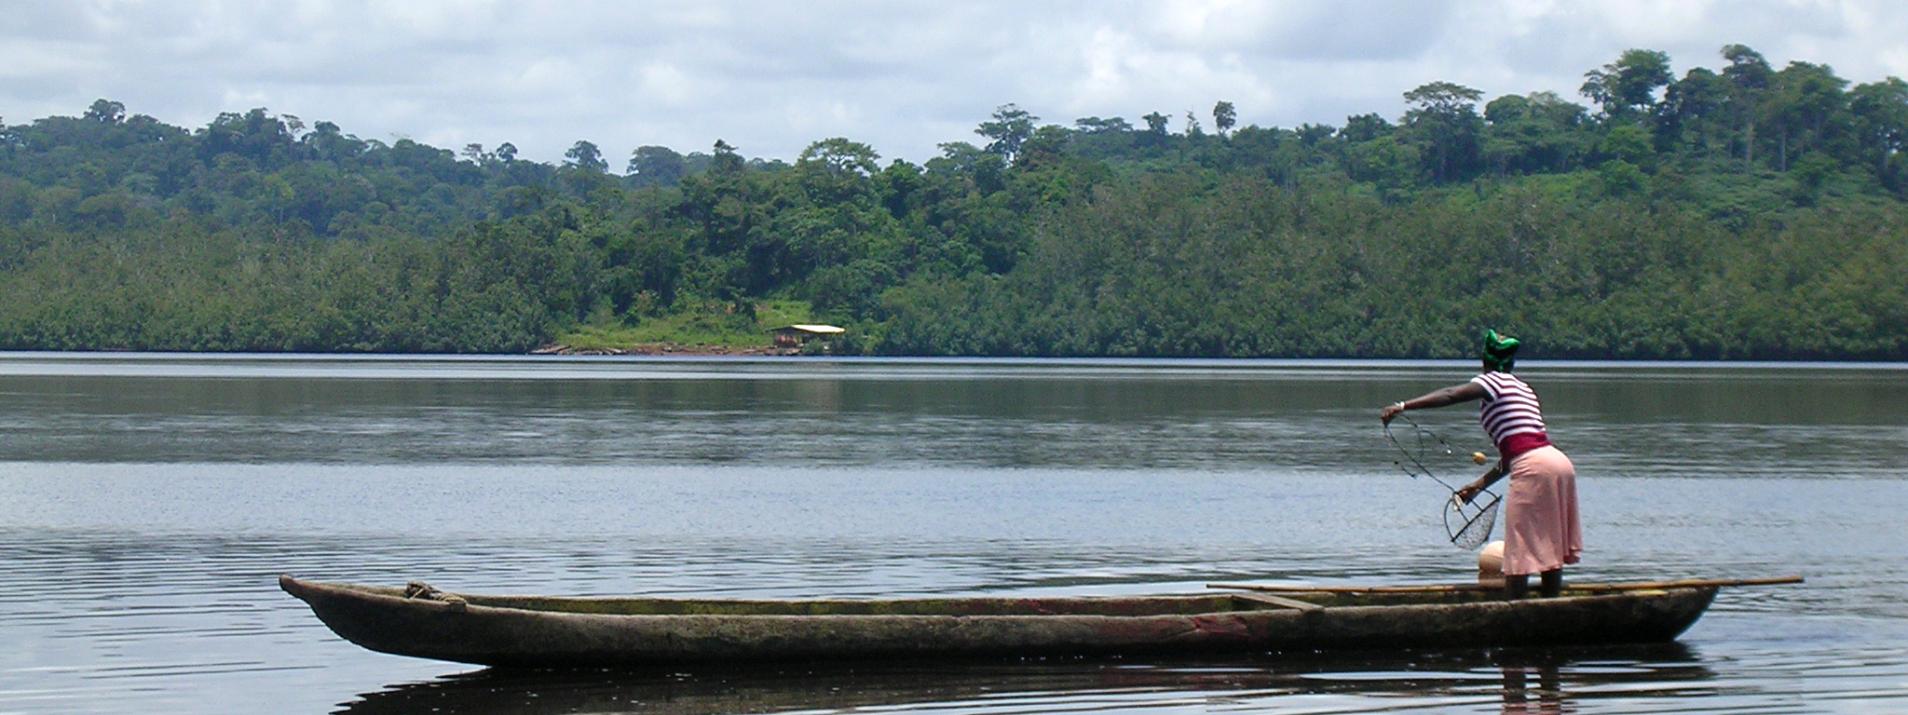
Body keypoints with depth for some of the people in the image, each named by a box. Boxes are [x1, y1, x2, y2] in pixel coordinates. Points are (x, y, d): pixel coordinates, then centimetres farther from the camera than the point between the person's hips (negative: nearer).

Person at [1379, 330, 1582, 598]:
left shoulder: (1494, 380, 2)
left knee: (1520, 552, -4)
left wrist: (1403, 406, -22)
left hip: (1534, 468, -8)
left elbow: (1450, 395, -16)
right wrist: (1480, 484, 27)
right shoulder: (1523, 388, 26)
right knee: (1549, 549, 13)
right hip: (1559, 462, 8)